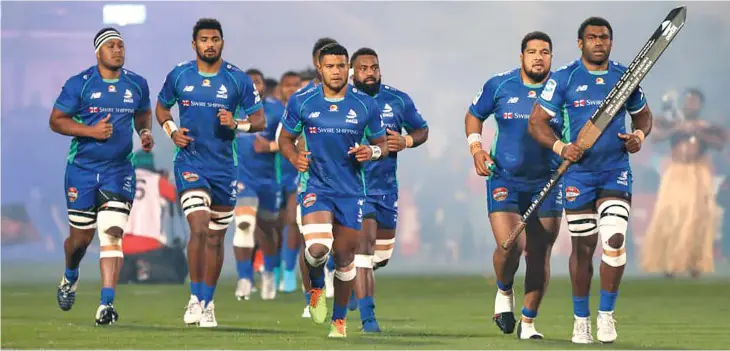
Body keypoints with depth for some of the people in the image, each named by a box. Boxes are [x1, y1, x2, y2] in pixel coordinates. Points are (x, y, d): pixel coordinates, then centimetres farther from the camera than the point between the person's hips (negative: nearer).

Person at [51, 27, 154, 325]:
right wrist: (90, 131, -17)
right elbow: (56, 120, -4)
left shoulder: (137, 85, 5)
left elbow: (143, 114, 24)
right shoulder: (79, 84, -6)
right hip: (82, 168, -1)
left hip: (119, 170, 1)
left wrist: (145, 133, 2)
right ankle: (70, 278, 41)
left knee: (112, 234, -14)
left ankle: (106, 304, -17)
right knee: (81, 237, 7)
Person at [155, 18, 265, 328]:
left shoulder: (239, 80, -2)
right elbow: (161, 107, 16)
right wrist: (172, 130, -3)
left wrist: (236, 125, -16)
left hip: (224, 167, 1)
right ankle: (195, 299, -7)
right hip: (190, 163, -1)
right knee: (199, 227, -18)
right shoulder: (178, 76, 1)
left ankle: (208, 303, 22)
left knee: (215, 237, 9)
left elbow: (259, 120, 4)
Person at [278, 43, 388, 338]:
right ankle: (317, 286, 12)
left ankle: (339, 320, 25)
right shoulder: (301, 102, -1)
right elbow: (285, 139, 10)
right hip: (315, 184, -1)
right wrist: (294, 157, -11)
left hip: (351, 189, 2)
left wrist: (372, 152, -15)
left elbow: (382, 144, 9)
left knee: (344, 256, 6)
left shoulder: (365, 105, 0)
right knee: (317, 247, -23)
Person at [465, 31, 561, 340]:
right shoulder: (499, 86, -1)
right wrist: (476, 148, 1)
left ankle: (528, 323, 17)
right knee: (509, 247, -17)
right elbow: (474, 115, 16)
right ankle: (504, 292, 16)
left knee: (539, 256, 3)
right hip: (504, 179, -1)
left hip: (547, 183, 1)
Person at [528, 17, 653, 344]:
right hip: (577, 174, -1)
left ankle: (606, 314, 1)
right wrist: (560, 146, -18)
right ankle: (581, 319, 20)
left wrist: (639, 135, -4)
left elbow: (643, 114, 19)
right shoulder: (563, 78, -3)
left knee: (615, 239, -15)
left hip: (616, 172, 1)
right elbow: (537, 121, -2)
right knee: (582, 247, 4)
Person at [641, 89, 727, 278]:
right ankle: (669, 263, -4)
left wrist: (698, 133, -17)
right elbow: (656, 136, -6)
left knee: (695, 218, -7)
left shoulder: (708, 128, 6)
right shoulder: (672, 125, 9)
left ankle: (694, 263, -6)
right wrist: (676, 129, -17)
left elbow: (720, 144, -9)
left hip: (698, 177, -1)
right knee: (669, 217, -7)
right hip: (675, 176, 1)